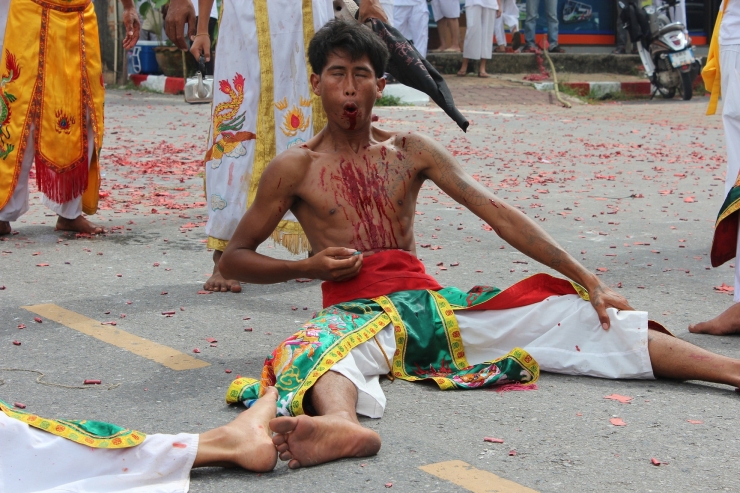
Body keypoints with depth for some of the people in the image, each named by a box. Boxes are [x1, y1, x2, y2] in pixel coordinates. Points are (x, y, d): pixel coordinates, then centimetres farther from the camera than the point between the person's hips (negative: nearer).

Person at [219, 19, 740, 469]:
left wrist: (586, 279, -2)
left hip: (432, 302, 4)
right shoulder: (295, 168, 5)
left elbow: (500, 215, 5)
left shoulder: (412, 151, 12)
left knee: (577, 314, -10)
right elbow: (233, 258, 9)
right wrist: (306, 267, -10)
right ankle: (340, 423, -78)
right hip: (357, 311, -3)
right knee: (321, 348, -42)